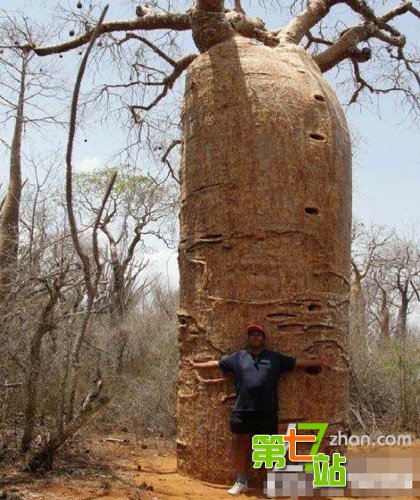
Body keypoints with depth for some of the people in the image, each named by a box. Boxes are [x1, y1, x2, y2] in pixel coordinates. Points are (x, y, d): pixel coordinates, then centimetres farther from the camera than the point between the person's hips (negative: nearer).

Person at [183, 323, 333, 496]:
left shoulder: (275, 357, 9)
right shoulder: (238, 356, 9)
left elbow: (297, 362, 11)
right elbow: (217, 363, 12)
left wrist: (317, 363, 5)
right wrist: (196, 365, 11)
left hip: (267, 412, -1)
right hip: (242, 411, 1)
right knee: (241, 445, 8)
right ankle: (241, 482, 22)